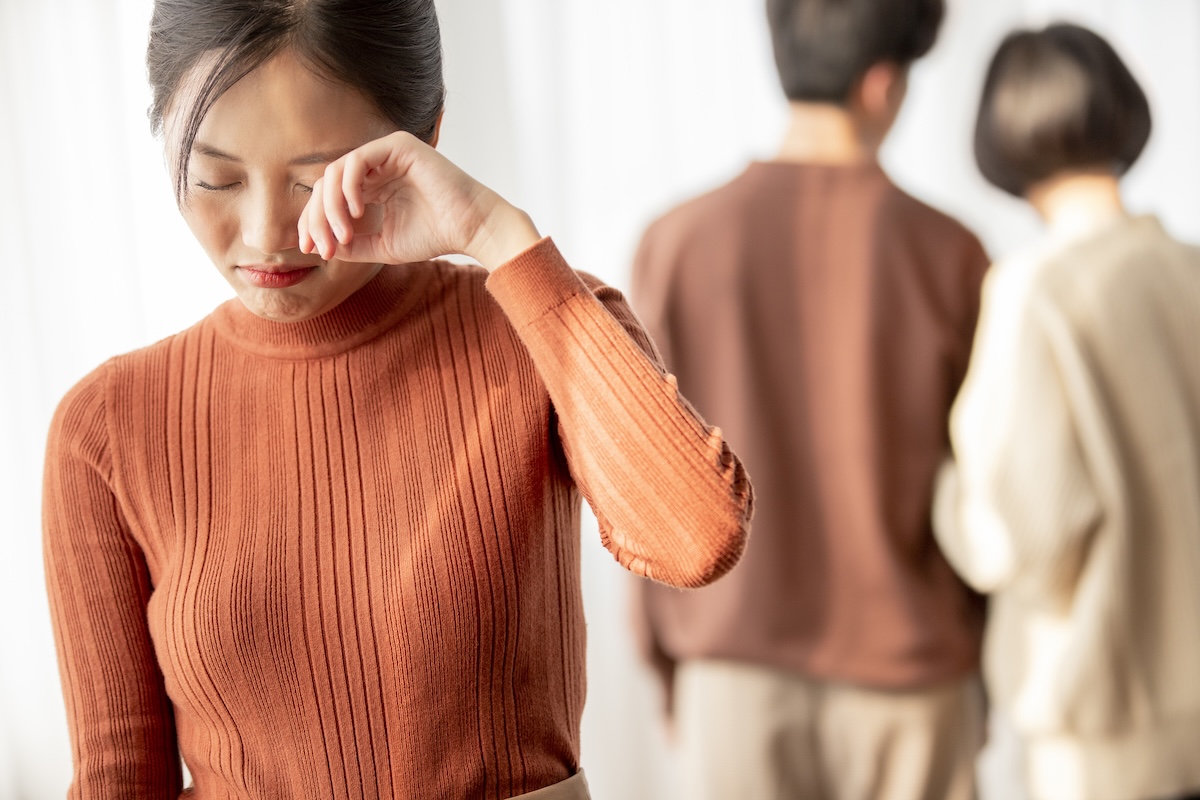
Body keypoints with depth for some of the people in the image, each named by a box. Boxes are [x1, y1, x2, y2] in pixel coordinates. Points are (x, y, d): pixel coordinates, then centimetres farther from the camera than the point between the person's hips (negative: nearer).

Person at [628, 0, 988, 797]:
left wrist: (664, 670, 9)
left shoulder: (677, 243, -8)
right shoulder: (949, 255, -10)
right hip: (903, 681, 0)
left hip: (738, 675, 1)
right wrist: (986, 675, 12)